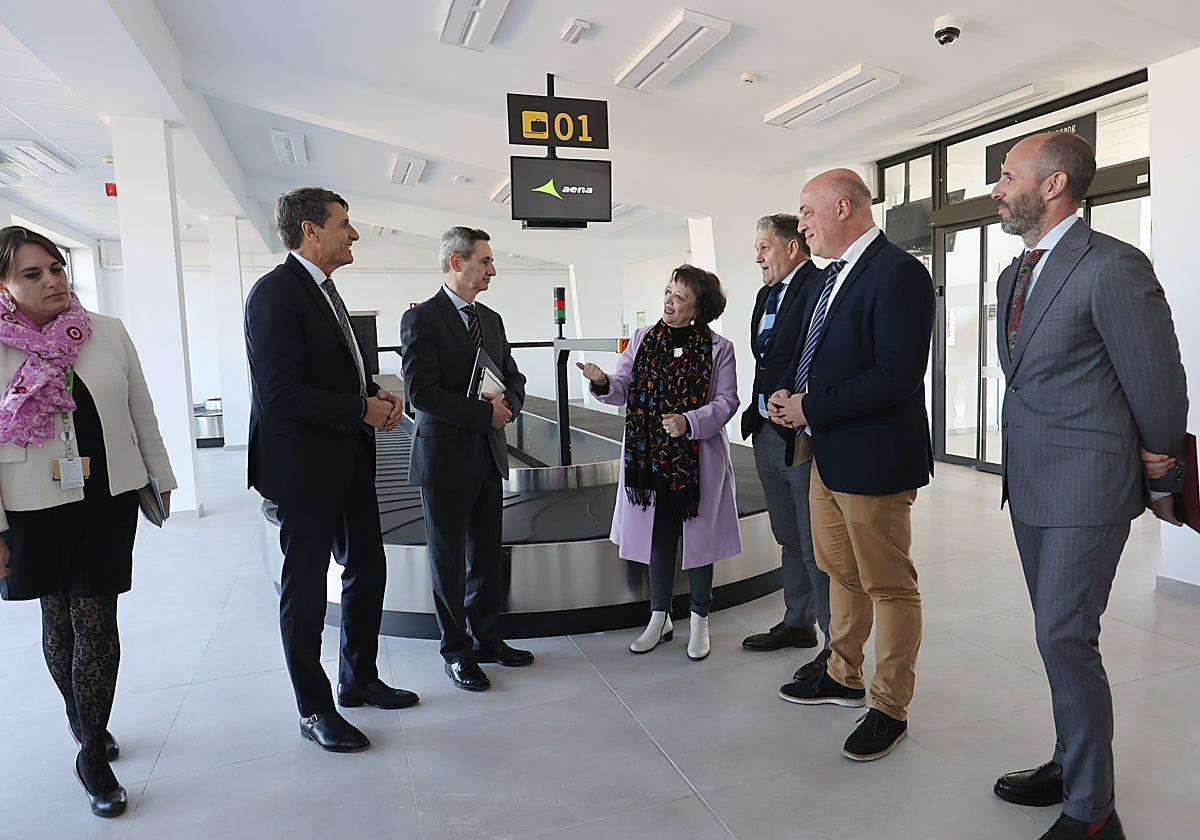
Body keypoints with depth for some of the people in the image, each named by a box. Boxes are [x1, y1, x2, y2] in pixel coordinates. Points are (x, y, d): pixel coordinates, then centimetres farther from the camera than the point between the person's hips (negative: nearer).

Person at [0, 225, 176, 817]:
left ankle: (92, 756, 14)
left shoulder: (109, 334, 1)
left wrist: (161, 479, 11)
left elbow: (142, 413, 8)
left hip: (110, 500, 1)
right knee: (58, 618, 13)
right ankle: (84, 726, 35)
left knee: (96, 620, 3)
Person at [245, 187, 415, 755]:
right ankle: (314, 710, 23)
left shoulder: (324, 290, 14)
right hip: (305, 467, -9)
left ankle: (359, 680, 35)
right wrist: (363, 408, -16)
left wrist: (377, 395, 3)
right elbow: (281, 395, -24)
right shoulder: (276, 292, -16)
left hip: (350, 462, 9)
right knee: (305, 588, 6)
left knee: (368, 570, 16)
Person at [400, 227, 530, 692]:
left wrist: (507, 403, -9)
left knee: (487, 555, 15)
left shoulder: (491, 319, 12)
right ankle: (456, 651, 22)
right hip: (445, 458, -6)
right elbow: (422, 391, -19)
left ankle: (486, 638, 30)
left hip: (489, 458, 7)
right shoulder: (421, 319, -10)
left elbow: (514, 379, 14)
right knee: (448, 560, 7)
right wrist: (486, 413, -19)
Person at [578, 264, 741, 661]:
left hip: (697, 460, -3)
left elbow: (726, 401, -6)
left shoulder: (718, 349, -3)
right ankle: (659, 618, 29)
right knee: (658, 536, 12)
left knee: (697, 537, 8)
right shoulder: (642, 339, 6)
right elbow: (623, 390, 3)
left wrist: (690, 422, -22)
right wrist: (603, 382, -19)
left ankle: (700, 621, 26)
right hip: (650, 456, 3)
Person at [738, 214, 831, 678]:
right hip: (768, 435, 9)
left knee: (816, 546, 0)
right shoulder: (767, 295, 17)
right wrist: (756, 415, 13)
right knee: (789, 539, 19)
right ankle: (797, 623, 35)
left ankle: (837, 643, 15)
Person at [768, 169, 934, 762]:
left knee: (889, 586, 6)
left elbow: (898, 374, -25)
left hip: (873, 458, -10)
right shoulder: (833, 275, 13)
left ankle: (890, 708, 23)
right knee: (841, 574, 22)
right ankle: (844, 677, 41)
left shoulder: (898, 273, -17)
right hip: (826, 452, 10)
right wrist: (787, 392, 0)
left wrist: (812, 408, -20)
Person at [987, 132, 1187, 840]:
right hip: (1030, 484, 8)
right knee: (1058, 634, 17)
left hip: (1086, 487, -8)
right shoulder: (1015, 276, 13)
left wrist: (1162, 483, 0)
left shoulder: (1113, 267, -15)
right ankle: (1073, 763, 34)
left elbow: (1159, 386, -11)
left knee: (1066, 638, -4)